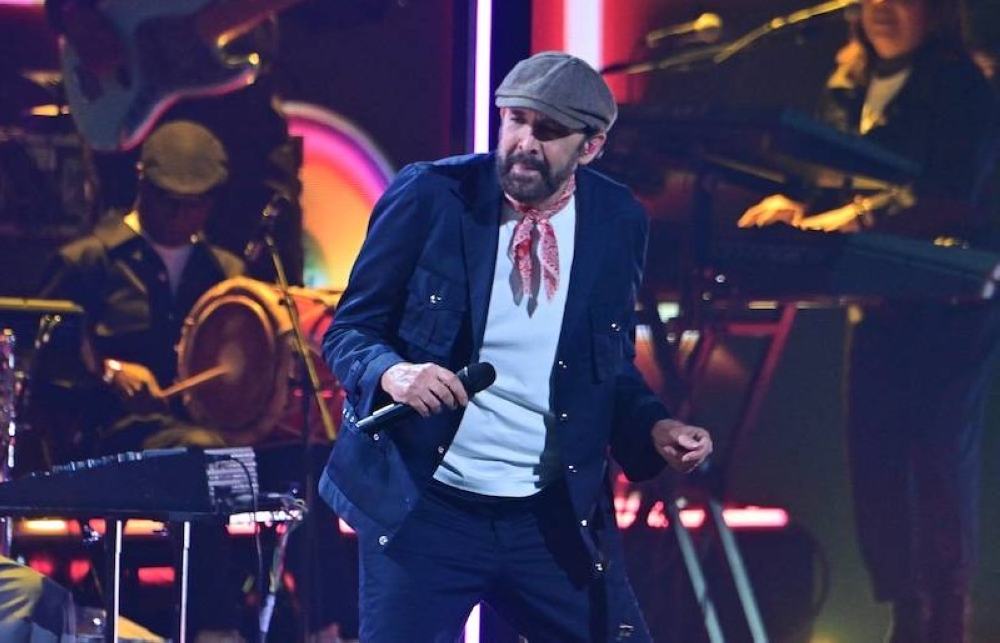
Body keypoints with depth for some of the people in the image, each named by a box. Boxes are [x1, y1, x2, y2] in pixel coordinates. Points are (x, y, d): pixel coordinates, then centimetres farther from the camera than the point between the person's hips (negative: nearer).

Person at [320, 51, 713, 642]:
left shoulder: (619, 221, 3)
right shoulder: (430, 197, -7)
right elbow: (349, 331, -2)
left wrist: (654, 428, -6)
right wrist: (391, 372, -24)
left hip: (558, 519, 3)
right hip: (424, 507, -3)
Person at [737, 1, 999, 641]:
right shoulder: (850, 87, 14)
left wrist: (861, 215, -29)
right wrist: (800, 207, -7)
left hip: (949, 304, -7)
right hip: (878, 300, 7)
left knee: (939, 461, -8)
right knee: (873, 460, 4)